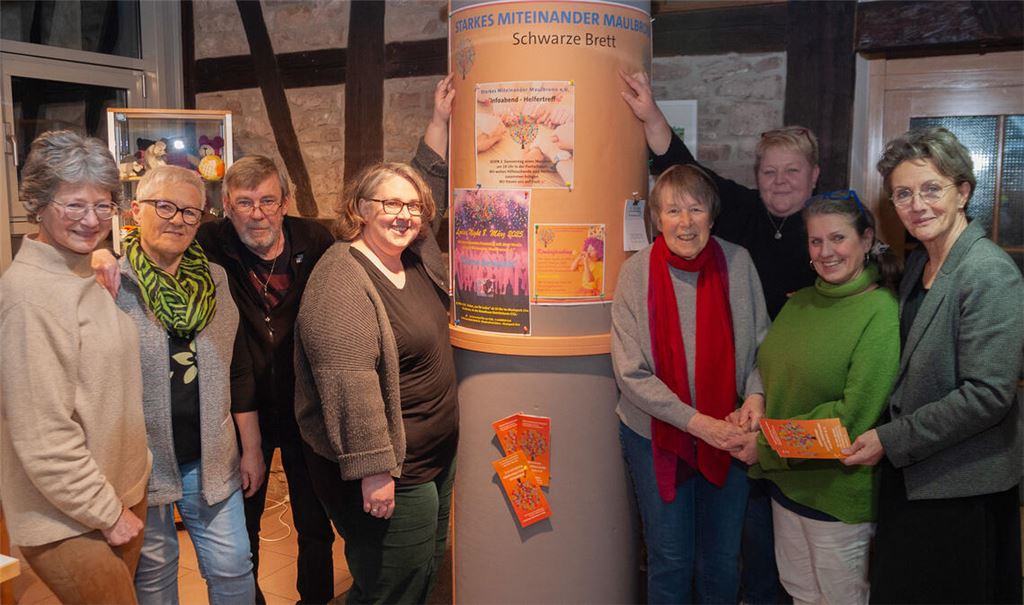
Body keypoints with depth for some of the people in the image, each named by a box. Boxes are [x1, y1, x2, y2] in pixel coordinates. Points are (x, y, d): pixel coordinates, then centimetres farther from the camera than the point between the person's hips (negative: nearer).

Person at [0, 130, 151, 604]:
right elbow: (43, 438, -21)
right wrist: (107, 513, -13)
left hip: (120, 494, 8)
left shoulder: (85, 274, 7)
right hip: (70, 524, -8)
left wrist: (123, 500, 13)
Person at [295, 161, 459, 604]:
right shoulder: (342, 281, -22)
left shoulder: (419, 260, 4)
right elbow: (348, 384, -27)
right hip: (387, 475, -9)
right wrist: (372, 468, -27)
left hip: (437, 458, 9)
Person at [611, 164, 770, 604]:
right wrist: (696, 421, -21)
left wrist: (756, 391, -14)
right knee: (671, 561, 13)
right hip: (656, 435, -2)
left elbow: (759, 342, 4)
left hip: (726, 433, 2)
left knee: (722, 563, 18)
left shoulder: (737, 262, -8)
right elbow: (631, 374, -15)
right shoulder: (637, 272, -15)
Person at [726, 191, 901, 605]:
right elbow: (768, 373, 13)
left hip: (840, 489, -6)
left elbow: (854, 414, -21)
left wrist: (767, 447, -18)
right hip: (787, 478, 6)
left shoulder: (880, 312, -16)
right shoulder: (800, 303, 6)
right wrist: (749, 412, -8)